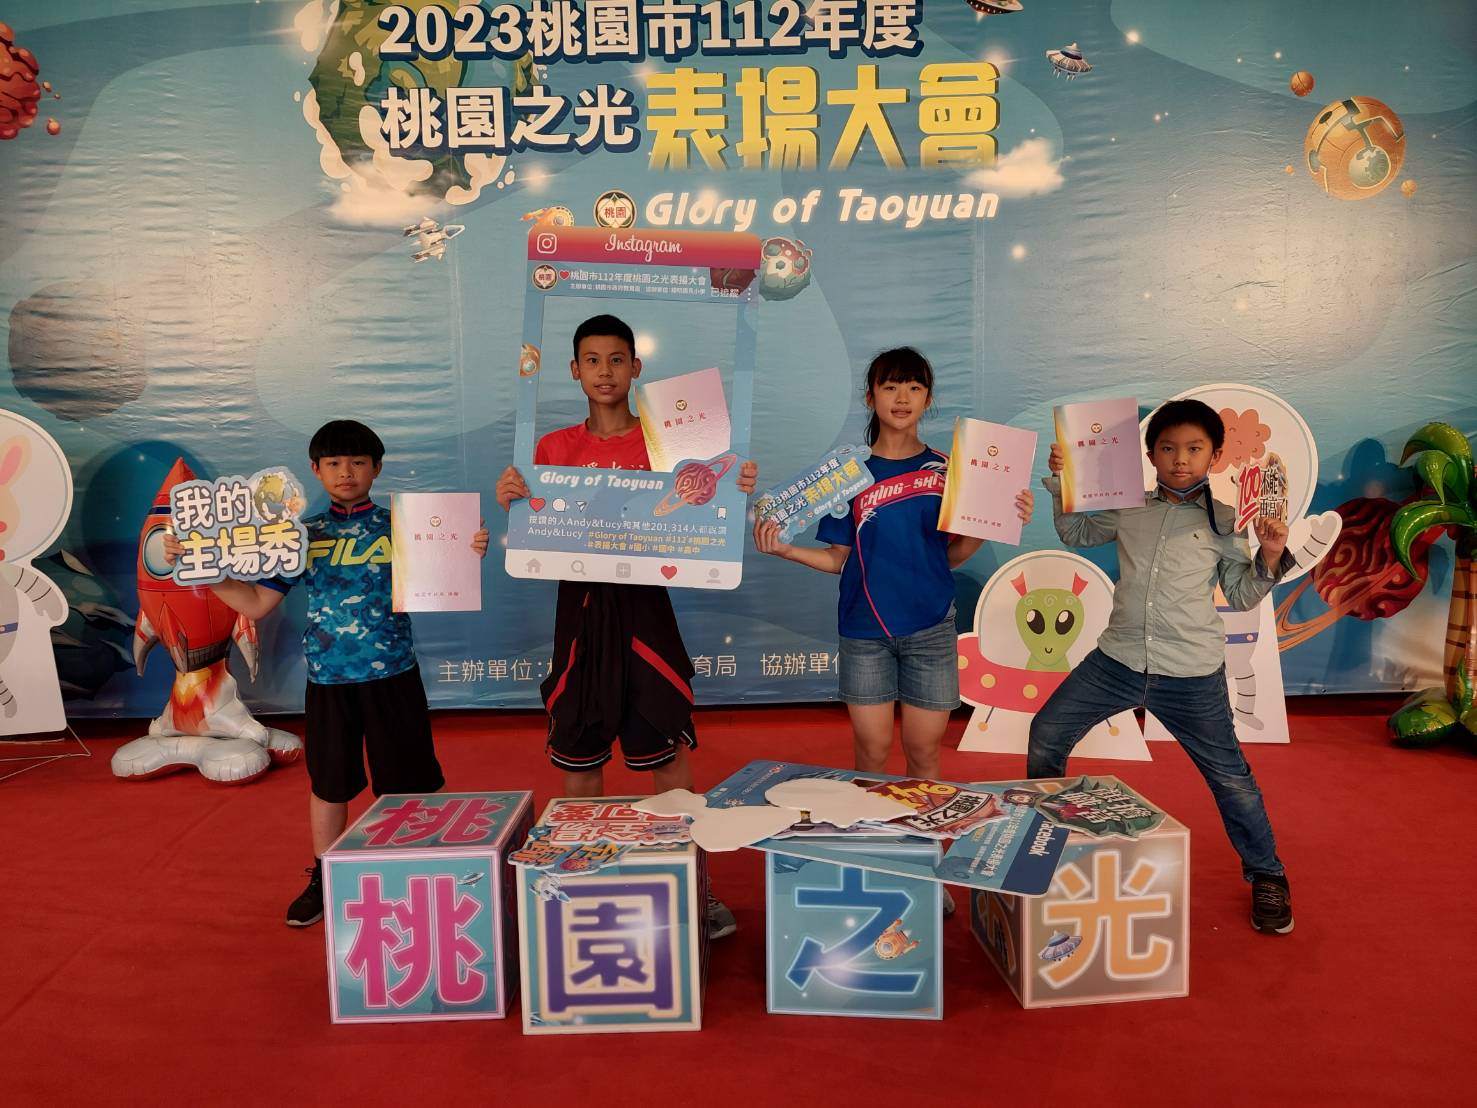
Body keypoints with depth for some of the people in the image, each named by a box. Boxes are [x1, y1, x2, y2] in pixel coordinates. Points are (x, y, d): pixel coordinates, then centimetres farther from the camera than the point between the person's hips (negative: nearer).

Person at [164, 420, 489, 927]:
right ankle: (323, 880, 33)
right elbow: (256, 602, 8)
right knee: (328, 783, 16)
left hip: (391, 674, -2)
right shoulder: (304, 534, 6)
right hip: (327, 679, 3)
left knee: (405, 781, 5)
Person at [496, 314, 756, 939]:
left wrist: (736, 493, -13)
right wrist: (511, 502, -11)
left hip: (644, 607, -2)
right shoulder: (552, 448, 8)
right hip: (580, 610, 2)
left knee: (669, 753, 0)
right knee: (576, 754, 10)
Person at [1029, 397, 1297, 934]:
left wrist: (1270, 558, -12)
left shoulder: (1221, 522, -1)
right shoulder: (1128, 509, 5)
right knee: (1045, 735, 5)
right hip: (1117, 660, 3)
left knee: (1229, 776, 5)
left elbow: (1241, 596, 4)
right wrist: (1063, 481, 8)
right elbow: (1075, 533, 20)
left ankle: (1266, 876, 29)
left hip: (1191, 675, -2)